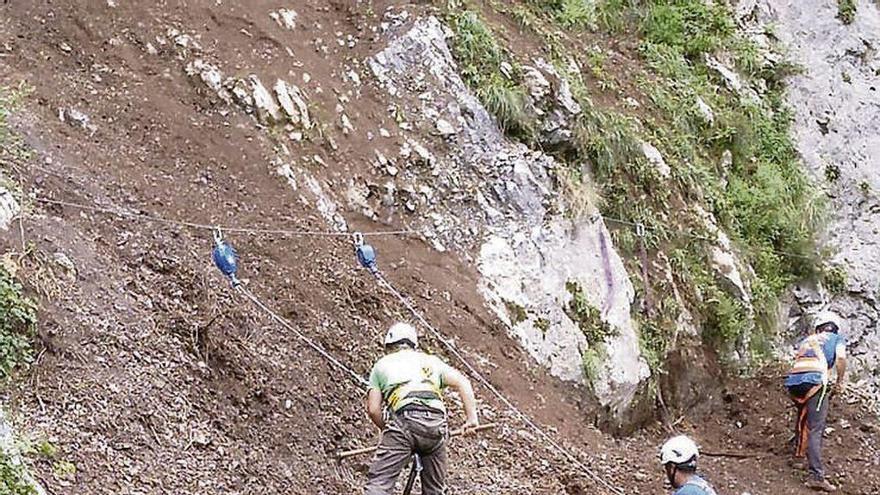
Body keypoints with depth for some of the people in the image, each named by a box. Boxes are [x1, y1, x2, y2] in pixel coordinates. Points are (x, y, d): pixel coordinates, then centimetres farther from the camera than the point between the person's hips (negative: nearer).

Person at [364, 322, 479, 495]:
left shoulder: (382, 364, 24)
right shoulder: (430, 360, 30)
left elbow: (373, 409, 15)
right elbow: (462, 382, 16)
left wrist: (387, 431, 30)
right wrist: (472, 417, 13)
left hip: (404, 420, -3)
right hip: (436, 425, 3)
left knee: (378, 481, -5)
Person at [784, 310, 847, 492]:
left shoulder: (807, 340, 31)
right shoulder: (837, 338, 19)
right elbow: (841, 357, 0)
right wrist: (841, 380, 12)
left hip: (793, 380, 5)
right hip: (815, 380, -5)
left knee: (803, 415, 34)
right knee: (816, 428, -11)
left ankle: (799, 448, 50)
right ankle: (816, 475, -20)